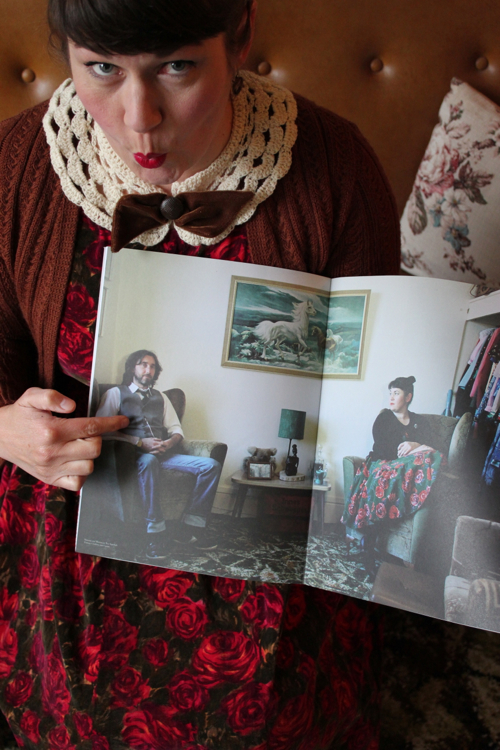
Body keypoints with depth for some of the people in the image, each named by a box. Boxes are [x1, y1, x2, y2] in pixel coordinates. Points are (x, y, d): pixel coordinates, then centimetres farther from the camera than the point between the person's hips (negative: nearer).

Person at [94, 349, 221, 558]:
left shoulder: (161, 397, 29)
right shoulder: (116, 393, 12)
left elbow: (176, 429, 22)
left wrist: (170, 442, -4)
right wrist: (140, 442, -14)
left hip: (162, 453, 5)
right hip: (132, 453, -5)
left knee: (211, 466, -17)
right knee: (149, 461, -43)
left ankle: (189, 528, -18)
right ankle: (156, 533, -39)